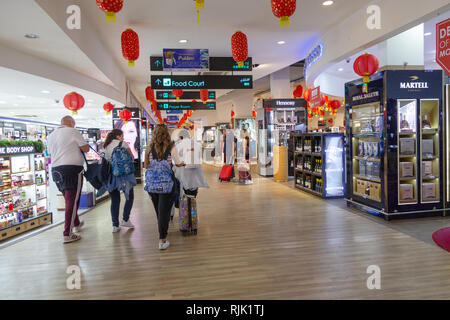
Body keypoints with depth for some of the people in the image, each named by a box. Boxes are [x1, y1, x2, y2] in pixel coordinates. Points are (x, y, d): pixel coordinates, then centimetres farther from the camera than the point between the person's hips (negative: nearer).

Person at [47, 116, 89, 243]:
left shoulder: (51, 135, 16)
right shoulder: (72, 131, -5)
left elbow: (51, 155, 21)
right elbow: (86, 148, -5)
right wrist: (82, 145, 14)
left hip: (56, 170, 7)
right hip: (73, 169, -7)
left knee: (69, 199, 21)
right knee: (72, 201, -4)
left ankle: (76, 224, 37)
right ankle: (68, 234, -6)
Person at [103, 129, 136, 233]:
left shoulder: (106, 146, 13)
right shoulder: (123, 144, -2)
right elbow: (131, 158, 1)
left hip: (110, 174, 5)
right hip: (123, 173, -5)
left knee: (114, 200, 8)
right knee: (130, 196, 11)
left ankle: (115, 225, 7)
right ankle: (125, 219, 6)